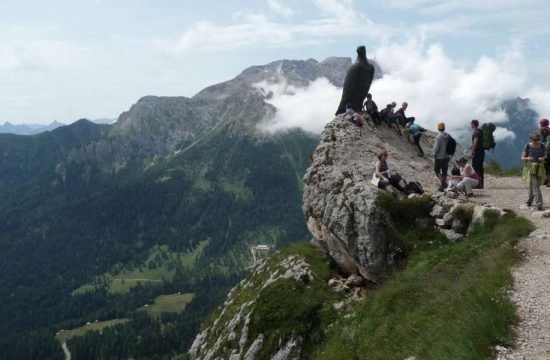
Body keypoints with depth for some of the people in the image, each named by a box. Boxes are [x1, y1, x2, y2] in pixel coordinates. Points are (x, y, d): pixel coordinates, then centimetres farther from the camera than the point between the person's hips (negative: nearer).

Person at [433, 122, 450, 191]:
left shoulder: (438, 136, -19)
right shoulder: (448, 136, 2)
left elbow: (436, 147, -20)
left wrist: (434, 154, -4)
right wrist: (448, 153, 15)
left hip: (439, 157, -6)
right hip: (446, 157, 6)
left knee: (437, 170, 6)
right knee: (444, 171, 12)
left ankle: (443, 182, -12)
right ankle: (442, 186, 17)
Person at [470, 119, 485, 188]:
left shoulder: (476, 131, -14)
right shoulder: (480, 131, 17)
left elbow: (475, 142, -22)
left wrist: (472, 152, -18)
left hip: (477, 152, -10)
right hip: (481, 151, 10)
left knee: (475, 168, -9)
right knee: (480, 168, 12)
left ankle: (478, 183, -12)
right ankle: (481, 183, 16)